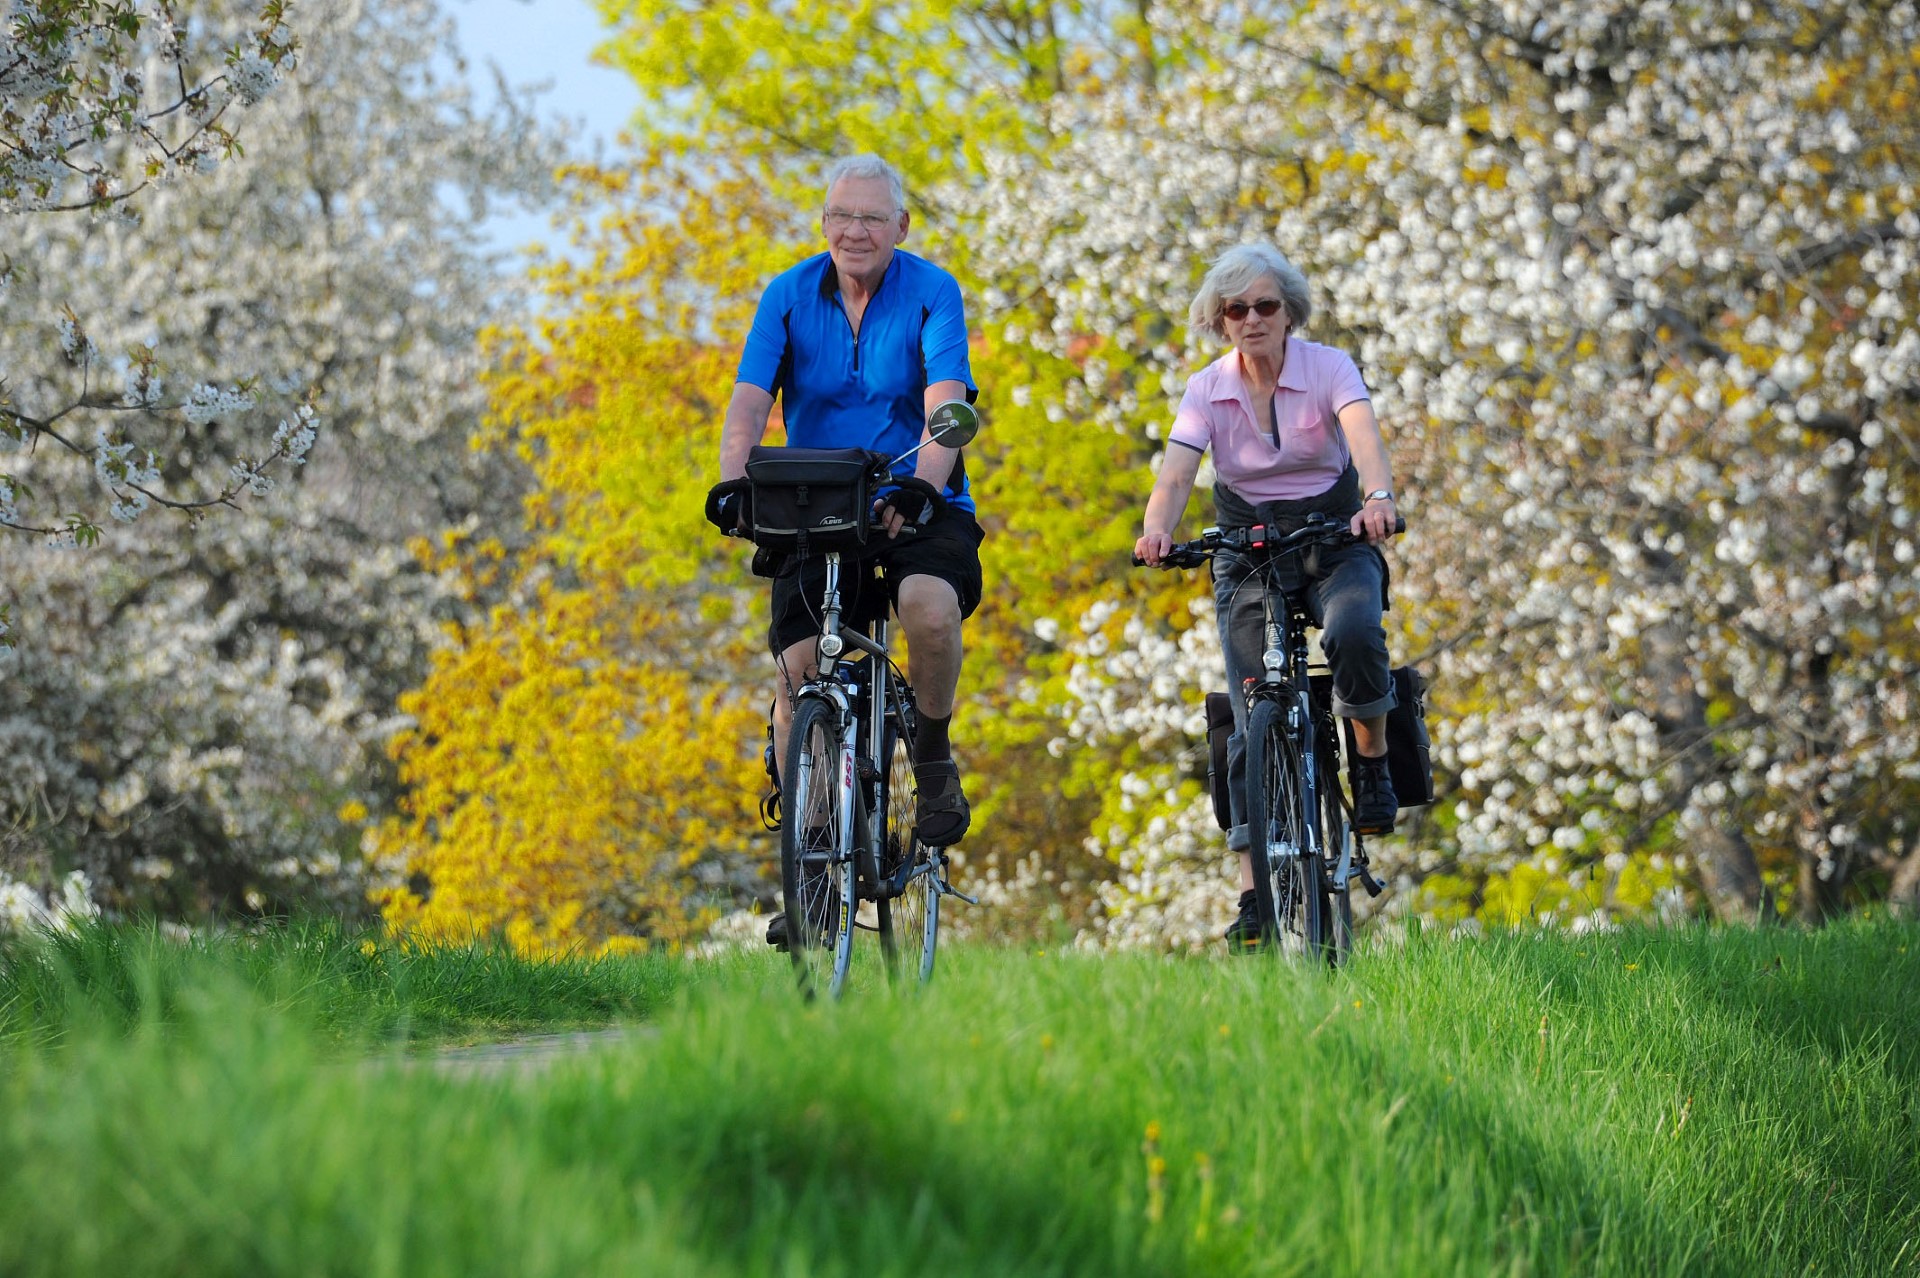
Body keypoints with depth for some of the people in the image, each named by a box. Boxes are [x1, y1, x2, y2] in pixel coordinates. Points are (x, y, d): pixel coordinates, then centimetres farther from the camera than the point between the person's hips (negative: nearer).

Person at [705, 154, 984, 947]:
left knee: (930, 605, -34)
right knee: (799, 672, -12)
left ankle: (934, 757, -5)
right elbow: (750, 399, -11)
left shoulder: (931, 292, -7)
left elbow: (945, 402, -19)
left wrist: (923, 486, -38)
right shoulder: (789, 296, 0)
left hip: (919, 503, -2)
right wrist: (732, 481, -31)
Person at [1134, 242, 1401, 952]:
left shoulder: (1329, 368, -9)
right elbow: (1176, 473, -18)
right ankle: (1253, 894, -9)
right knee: (1254, 721, -9)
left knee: (1353, 633, -35)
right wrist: (1158, 529, -41)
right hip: (1248, 547, 1)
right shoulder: (1207, 390, -4)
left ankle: (1373, 764, -9)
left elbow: (1364, 435, -28)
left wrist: (1378, 497, -50)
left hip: (1334, 537, -1)